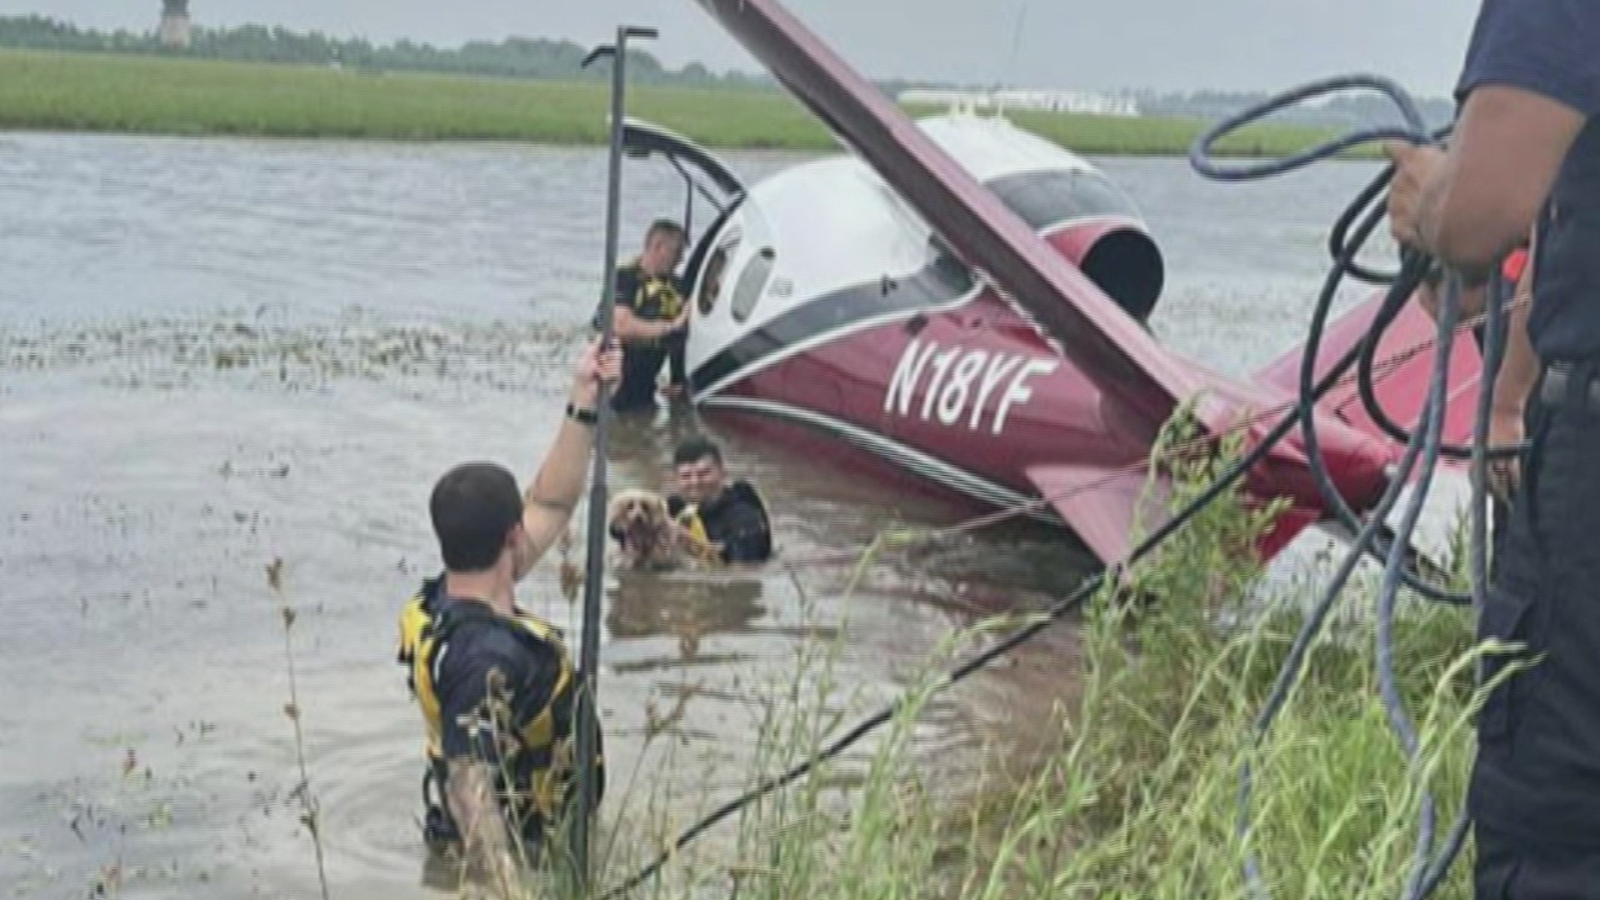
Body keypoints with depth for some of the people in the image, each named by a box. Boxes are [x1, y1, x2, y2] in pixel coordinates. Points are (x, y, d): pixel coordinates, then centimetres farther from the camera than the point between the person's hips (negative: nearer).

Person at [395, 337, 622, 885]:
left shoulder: (442, 602, -4)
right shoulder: (488, 656, -32)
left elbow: (550, 505, 5)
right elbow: (470, 791, -37)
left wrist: (584, 401, 1)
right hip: (520, 857, -10)